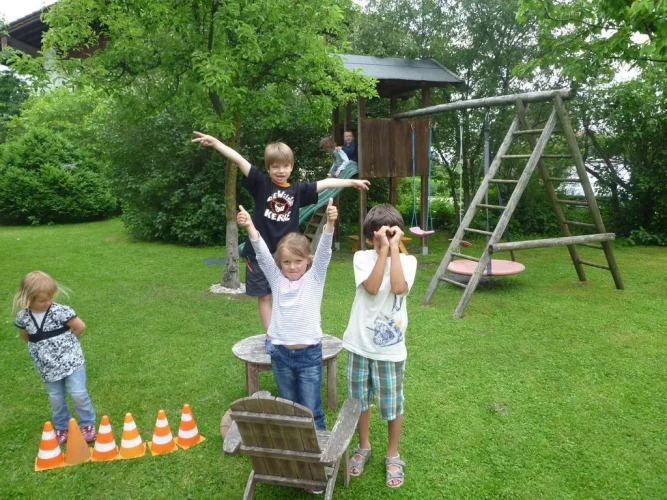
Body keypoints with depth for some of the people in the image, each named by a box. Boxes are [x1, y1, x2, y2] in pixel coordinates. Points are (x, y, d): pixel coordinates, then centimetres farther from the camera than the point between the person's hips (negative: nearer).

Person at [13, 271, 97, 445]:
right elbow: (26, 337, 13)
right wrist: (43, 344, 3)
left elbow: (80, 326, -10)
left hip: (71, 360, -3)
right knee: (56, 399, 13)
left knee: (78, 393, -4)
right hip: (48, 366, 3)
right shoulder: (22, 317, -6)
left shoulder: (60, 311, -18)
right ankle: (61, 427, 35)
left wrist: (66, 341, 2)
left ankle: (88, 424, 18)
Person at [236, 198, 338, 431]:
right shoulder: (277, 279, 3)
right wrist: (250, 227, -25)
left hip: (309, 353, -2)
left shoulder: (314, 278, -2)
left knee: (311, 410, 5)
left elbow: (324, 252, -17)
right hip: (280, 353, 3)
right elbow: (262, 254, -10)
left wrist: (330, 222, -33)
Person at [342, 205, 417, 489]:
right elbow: (372, 288, -22)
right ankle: (363, 448, 40)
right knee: (360, 400, 17)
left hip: (390, 348, -1)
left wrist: (394, 248, -22)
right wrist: (383, 249, -22)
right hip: (360, 344, 1)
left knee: (392, 405, 10)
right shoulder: (362, 258, -5)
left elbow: (398, 288, -26)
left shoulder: (407, 260, -6)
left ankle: (392, 456, 32)